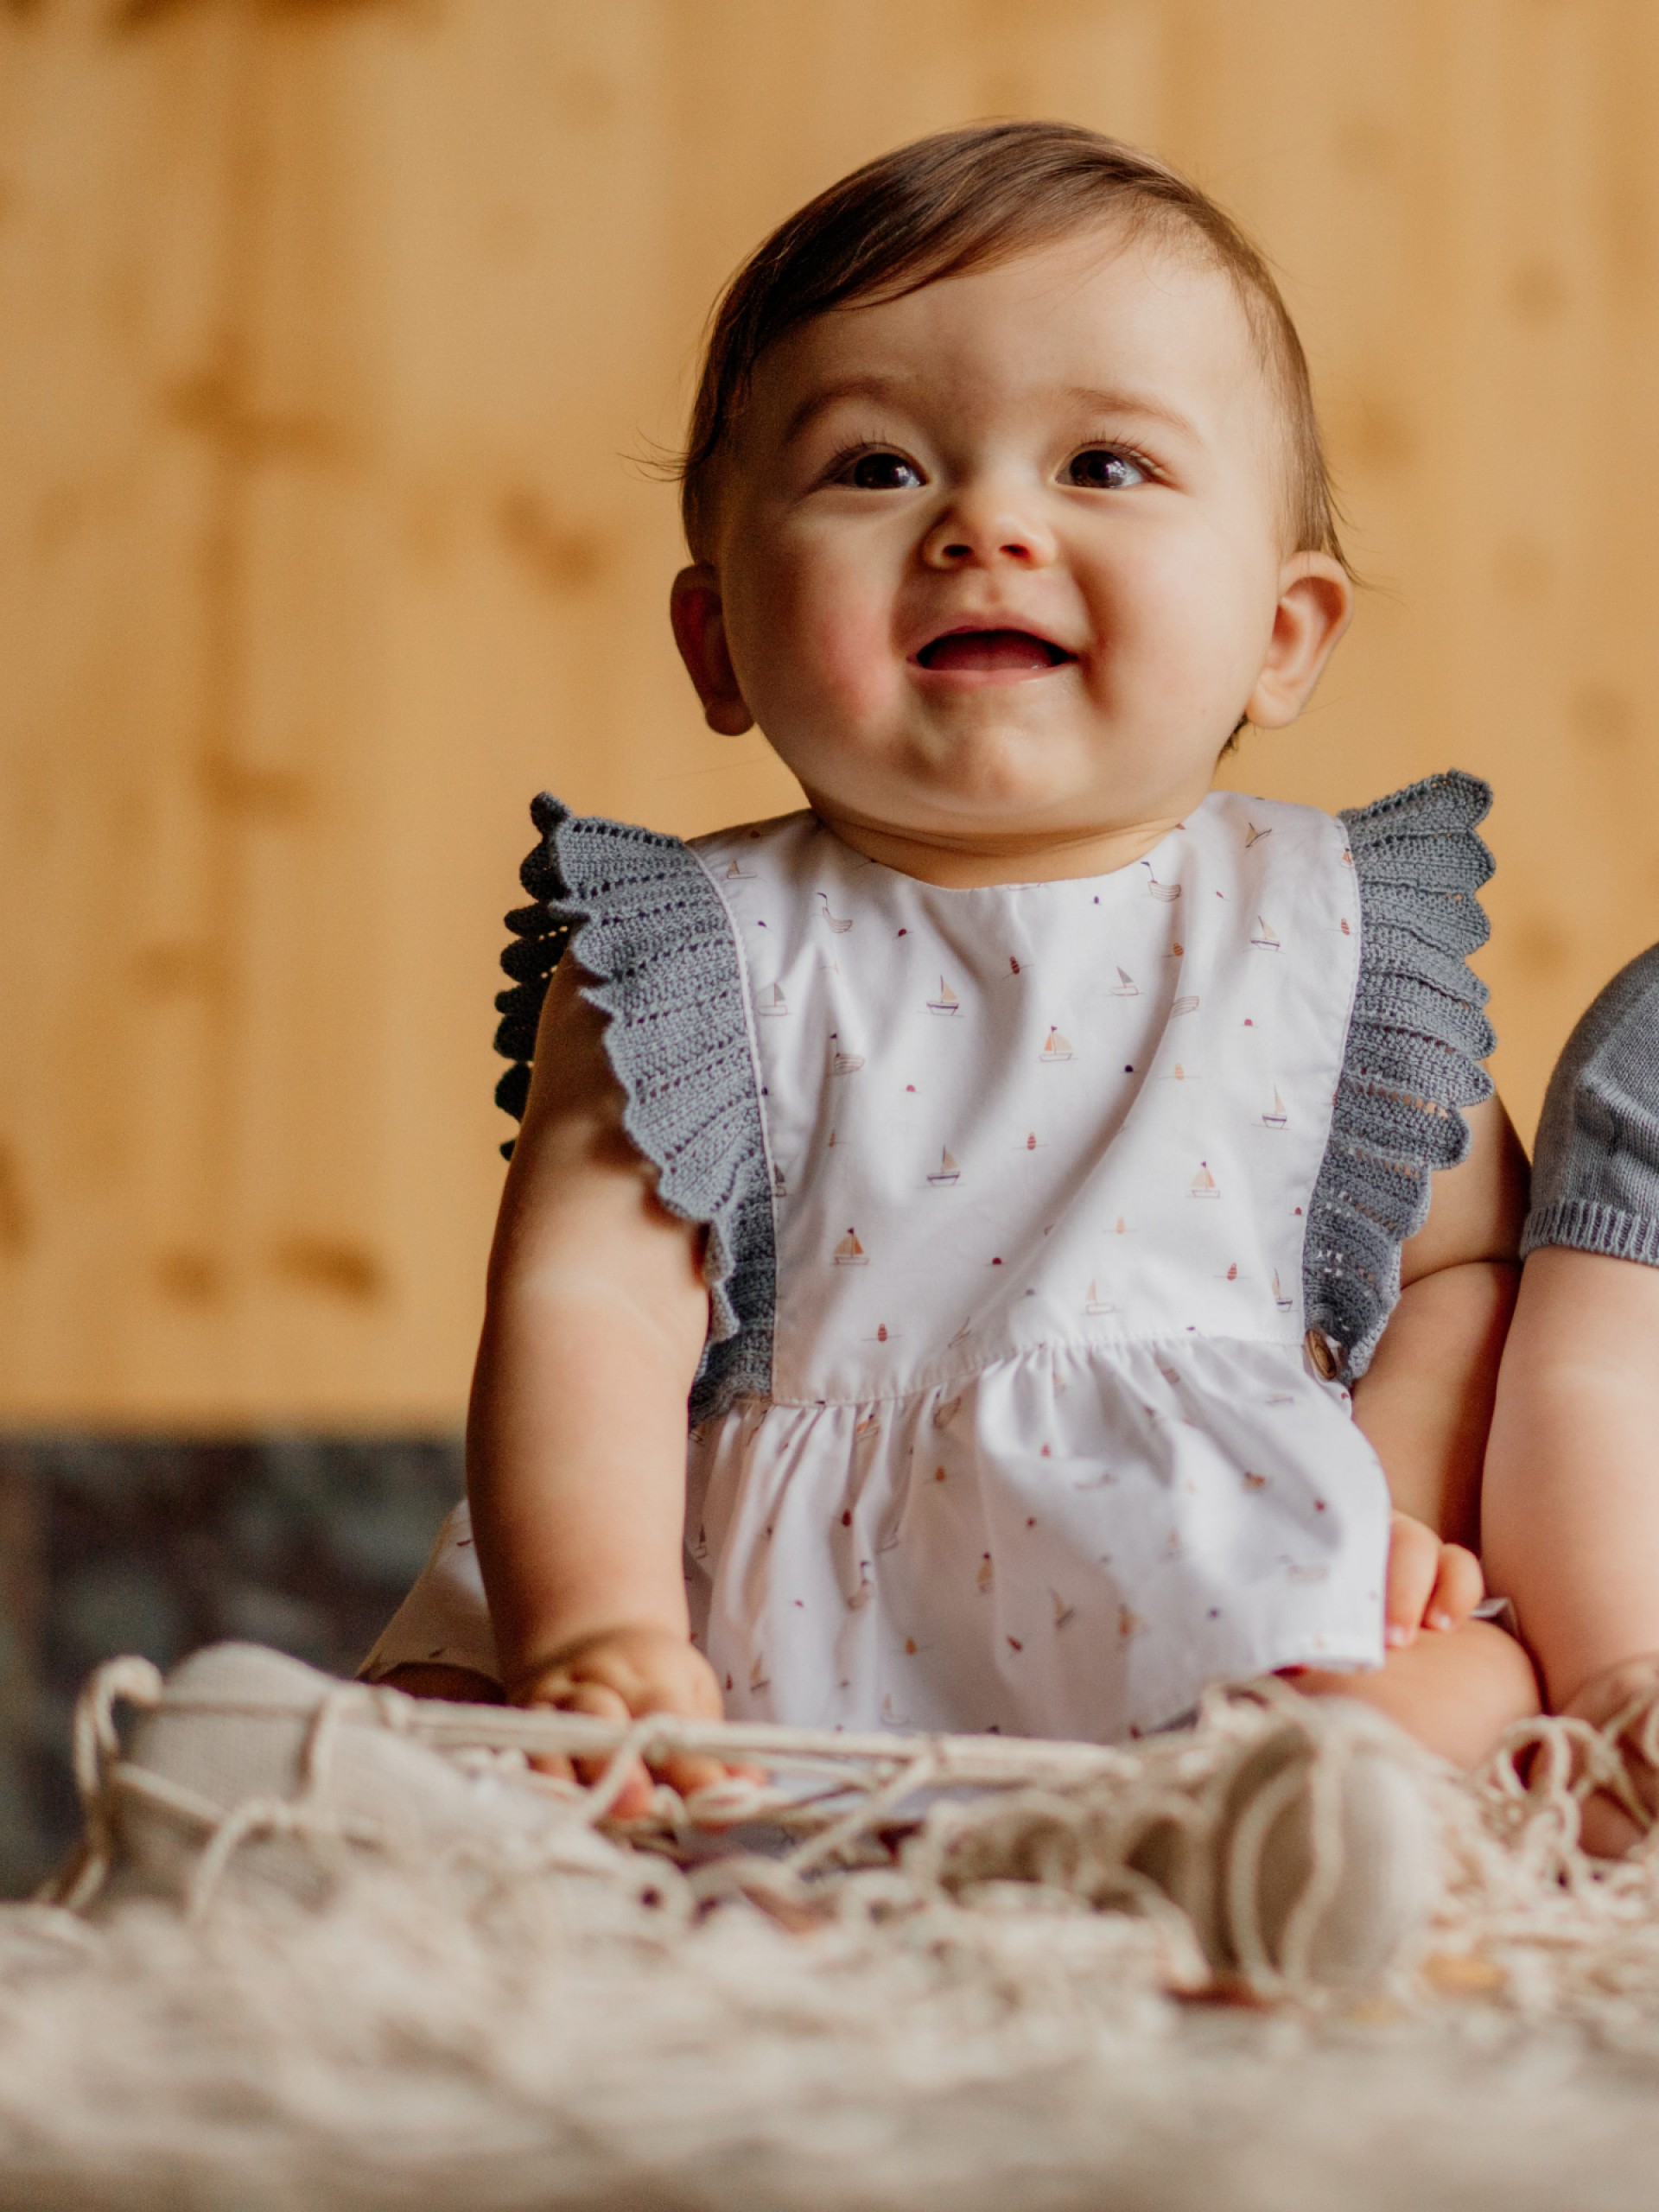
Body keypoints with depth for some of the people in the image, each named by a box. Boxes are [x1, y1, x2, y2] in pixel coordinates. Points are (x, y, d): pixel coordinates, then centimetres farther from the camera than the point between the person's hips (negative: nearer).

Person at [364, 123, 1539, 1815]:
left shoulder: (1335, 936, 5)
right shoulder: (696, 957, 1)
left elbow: (1469, 1255, 15)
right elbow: (589, 1300, -9)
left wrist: (1401, 1507, -4)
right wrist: (595, 1631, -25)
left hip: (1209, 1601, -1)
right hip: (767, 1633, 1)